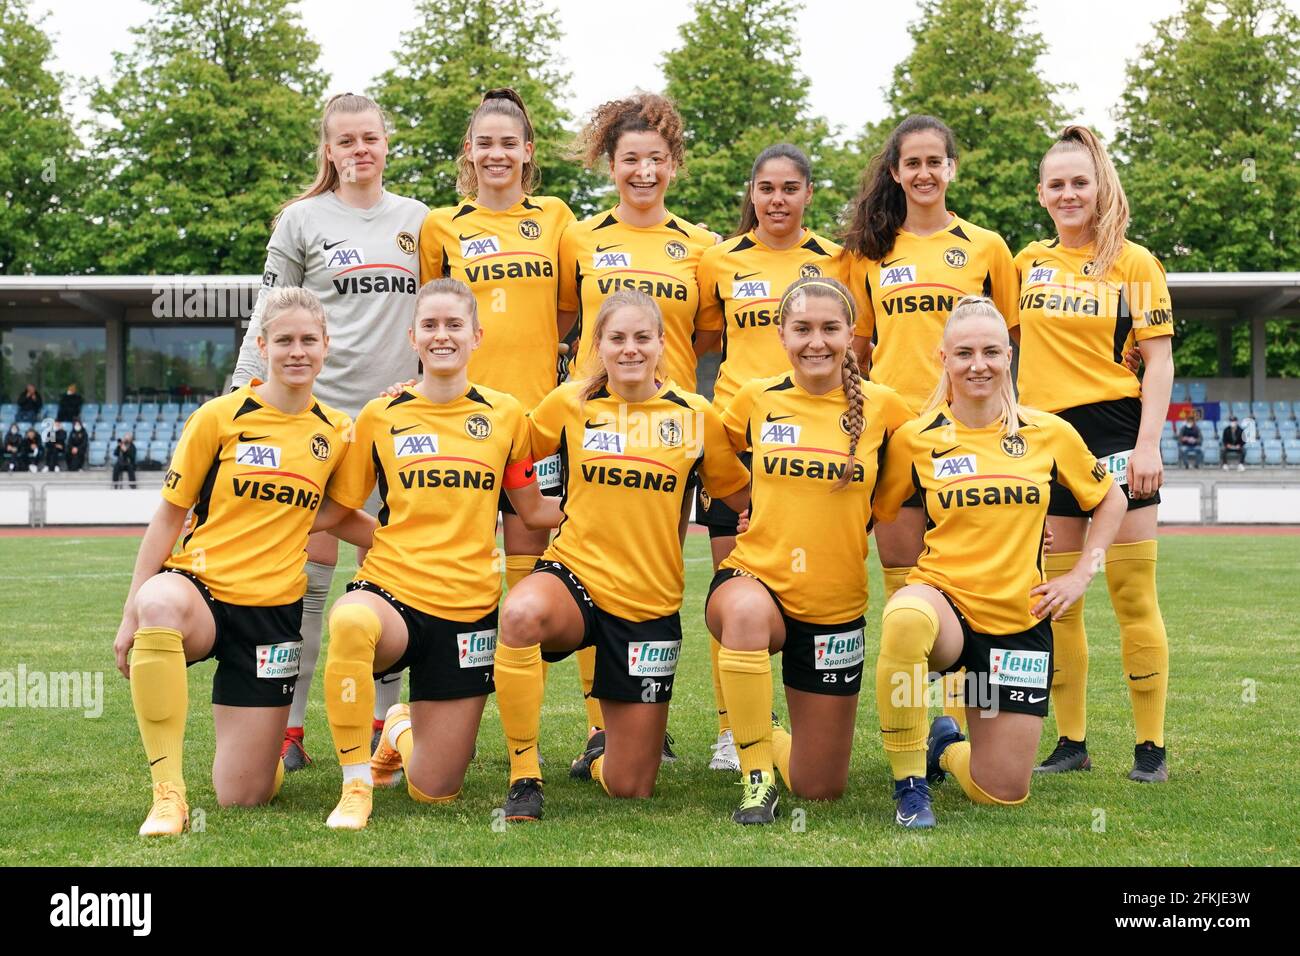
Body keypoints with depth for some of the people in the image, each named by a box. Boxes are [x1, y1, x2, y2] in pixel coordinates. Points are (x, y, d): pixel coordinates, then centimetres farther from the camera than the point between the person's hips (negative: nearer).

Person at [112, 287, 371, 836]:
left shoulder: (336, 432, 4)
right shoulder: (219, 417, -3)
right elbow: (169, 515, 0)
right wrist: (132, 612, -4)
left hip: (273, 610, 2)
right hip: (200, 588, -2)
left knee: (243, 797, -3)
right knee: (161, 600, -43)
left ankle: (268, 750, 36)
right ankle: (168, 790, -31)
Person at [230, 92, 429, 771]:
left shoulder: (419, 220, 11)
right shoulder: (303, 220, 4)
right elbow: (267, 319, 5)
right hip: (319, 409, -2)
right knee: (310, 572, -3)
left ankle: (382, 722, 13)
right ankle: (287, 727, 1)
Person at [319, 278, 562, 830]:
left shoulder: (504, 414, 5)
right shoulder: (380, 416, 3)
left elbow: (533, 511, 14)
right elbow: (338, 512, 9)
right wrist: (394, 537, -3)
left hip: (468, 608, 2)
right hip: (391, 591, -1)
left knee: (435, 793, 2)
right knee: (350, 621, -42)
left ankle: (403, 729, 39)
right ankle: (356, 784, -21)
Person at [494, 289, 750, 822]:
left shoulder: (695, 416, 0)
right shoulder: (569, 404, 0)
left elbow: (745, 497, 8)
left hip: (650, 603, 1)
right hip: (574, 576, -1)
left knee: (630, 788, 3)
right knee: (520, 614, -40)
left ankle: (602, 751, 42)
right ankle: (523, 776, -22)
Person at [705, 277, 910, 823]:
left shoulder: (880, 406, -4)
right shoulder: (756, 399, -2)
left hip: (836, 606, 1)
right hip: (755, 580, -1)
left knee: (821, 789, 6)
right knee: (747, 612, -42)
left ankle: (766, 738, 41)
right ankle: (757, 778, -23)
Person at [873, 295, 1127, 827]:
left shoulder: (1049, 433, 1)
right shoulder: (916, 438, -3)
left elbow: (1110, 500, 15)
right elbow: (873, 511, 8)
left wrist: (1082, 573, 6)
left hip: (1019, 619, 2)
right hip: (943, 598, -2)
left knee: (1004, 793, -1)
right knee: (905, 618, -42)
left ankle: (946, 746, 38)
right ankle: (909, 784, -21)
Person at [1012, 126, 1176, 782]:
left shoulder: (1134, 263, -1)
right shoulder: (1028, 261, 11)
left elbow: (1159, 360, -3)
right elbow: (1011, 333, 22)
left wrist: (1148, 444, -13)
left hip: (1115, 432, -4)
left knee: (1132, 593, -3)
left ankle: (1151, 745, 4)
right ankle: (1071, 742, 16)